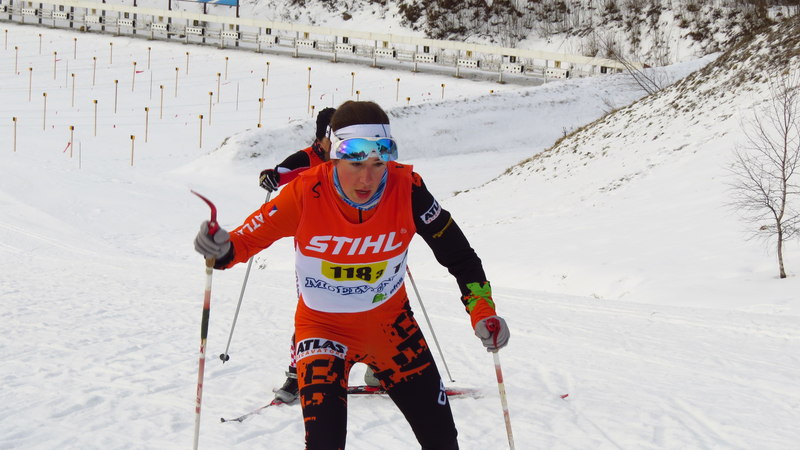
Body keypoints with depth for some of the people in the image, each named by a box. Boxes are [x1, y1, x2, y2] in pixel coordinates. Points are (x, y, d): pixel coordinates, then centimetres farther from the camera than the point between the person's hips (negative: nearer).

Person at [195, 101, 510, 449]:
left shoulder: (406, 188, -21)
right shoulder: (306, 193, -24)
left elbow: (456, 252, -10)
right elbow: (251, 236, -14)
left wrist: (483, 311, -21)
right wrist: (223, 250, -36)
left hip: (390, 321, 2)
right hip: (324, 326, -2)